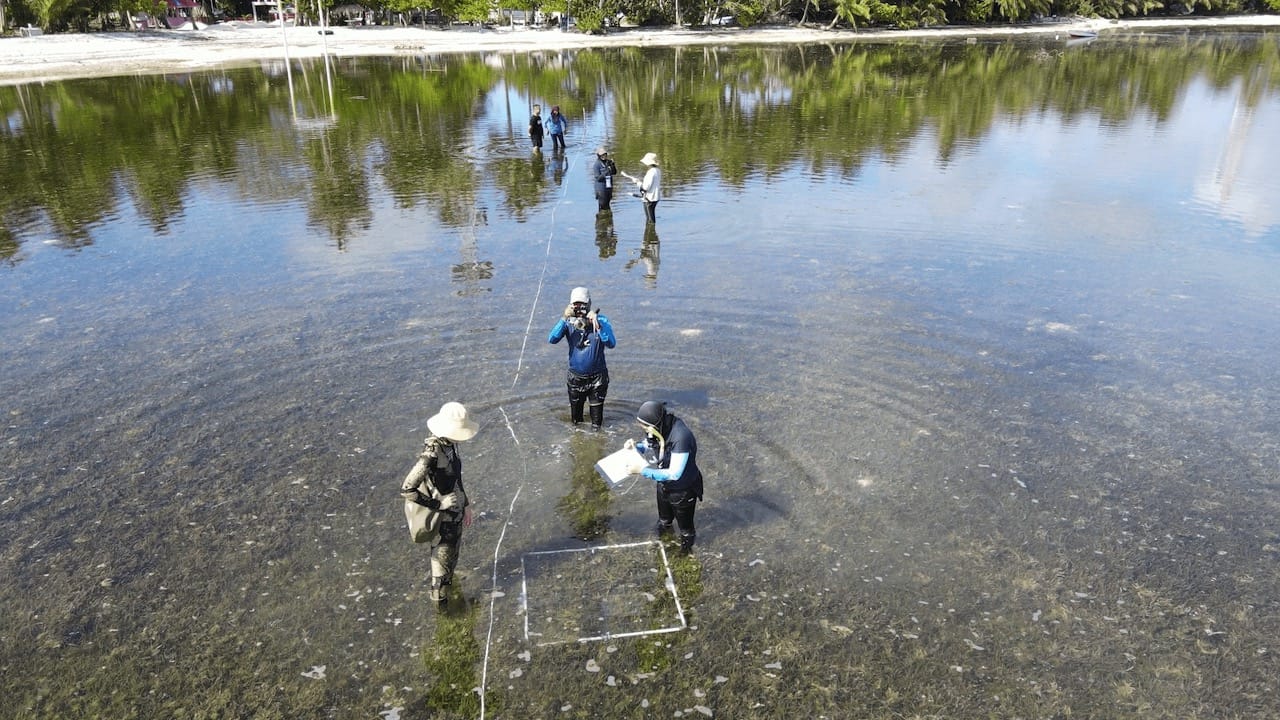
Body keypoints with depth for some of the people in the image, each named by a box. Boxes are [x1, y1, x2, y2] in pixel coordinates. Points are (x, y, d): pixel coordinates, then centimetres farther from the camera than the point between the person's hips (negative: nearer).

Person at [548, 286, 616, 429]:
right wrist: (564, 318, -33)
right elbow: (552, 340, -24)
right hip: (575, 377, 2)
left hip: (597, 378, -2)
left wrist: (597, 325, -39)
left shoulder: (601, 321, -14)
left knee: (597, 412, 14)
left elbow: (611, 344, -27)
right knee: (575, 414, 20)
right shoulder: (569, 323, -9)